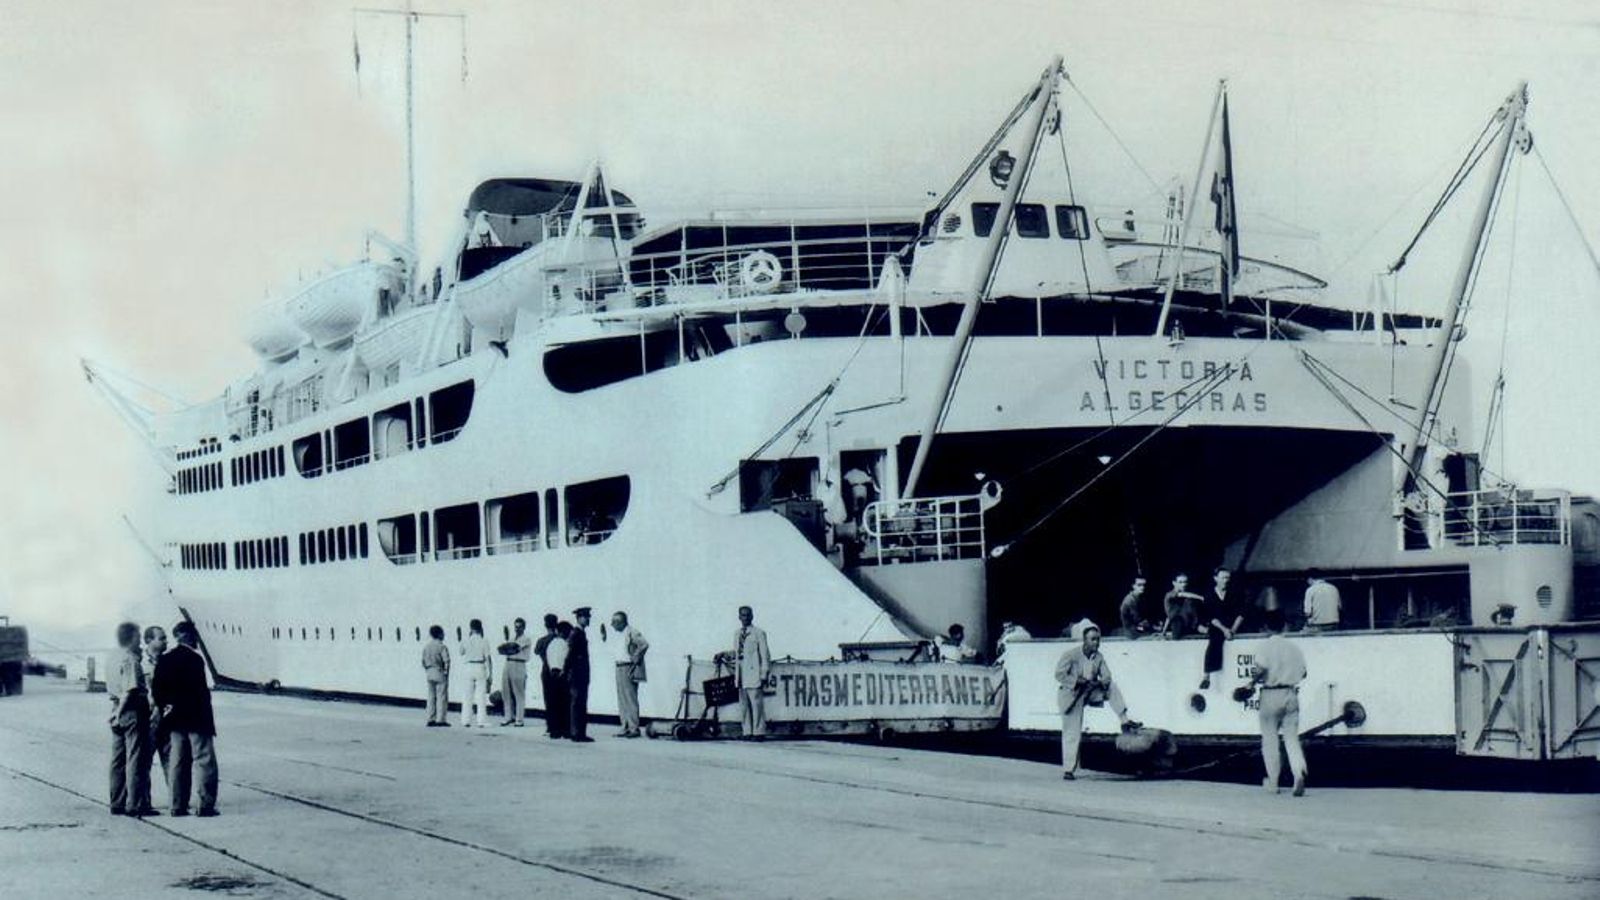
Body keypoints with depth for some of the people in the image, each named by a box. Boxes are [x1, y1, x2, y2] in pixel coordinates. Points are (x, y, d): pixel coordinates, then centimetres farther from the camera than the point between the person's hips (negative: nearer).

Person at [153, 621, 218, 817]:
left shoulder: (165, 659, 7)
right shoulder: (194, 658, -13)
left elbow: (156, 688, 6)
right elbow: (201, 692, -15)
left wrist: (165, 707, 12)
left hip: (175, 720, 7)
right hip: (196, 718, -6)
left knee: (177, 762, 9)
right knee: (204, 761, -1)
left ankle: (178, 805, 9)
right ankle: (206, 805, -5)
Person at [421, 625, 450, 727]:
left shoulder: (426, 646, 6)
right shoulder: (442, 647, -13)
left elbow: (423, 661, 9)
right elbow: (446, 661, -18)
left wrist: (427, 671, 17)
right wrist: (446, 672, -7)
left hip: (430, 673, 6)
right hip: (440, 673, -6)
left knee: (431, 697, 11)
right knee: (441, 697, -1)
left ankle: (430, 719, 12)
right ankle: (440, 720, -2)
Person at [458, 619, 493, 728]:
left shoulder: (466, 640, -1)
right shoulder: (484, 640, -6)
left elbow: (461, 653, 18)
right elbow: (488, 658, -8)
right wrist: (490, 674, -2)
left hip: (469, 667, 2)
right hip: (480, 668, -2)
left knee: (468, 696, 10)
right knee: (481, 696, 2)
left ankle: (466, 721, 10)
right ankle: (481, 721, -2)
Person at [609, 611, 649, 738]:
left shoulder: (631, 632, -12)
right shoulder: (615, 633, 15)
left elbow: (644, 644, -20)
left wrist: (636, 658, -15)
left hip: (629, 668, -9)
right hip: (619, 668, 9)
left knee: (630, 698, -9)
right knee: (621, 699, 9)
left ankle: (634, 728, -8)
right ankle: (626, 728, 14)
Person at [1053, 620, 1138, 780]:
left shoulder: (1098, 657, -3)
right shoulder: (1071, 654, -19)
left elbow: (1107, 676, -3)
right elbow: (1059, 674, -21)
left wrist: (1101, 682, -25)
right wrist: (1079, 681, -28)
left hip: (1090, 692, 5)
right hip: (1072, 695, -5)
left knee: (1112, 687, -13)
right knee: (1072, 734, -5)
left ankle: (1125, 721, -8)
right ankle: (1068, 769, 3)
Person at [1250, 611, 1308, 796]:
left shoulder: (1266, 646, -9)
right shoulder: (1294, 647, 6)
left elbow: (1260, 669, -21)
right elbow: (1303, 672, 10)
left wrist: (1254, 680, -2)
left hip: (1271, 695, -4)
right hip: (1291, 694, 4)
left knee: (1270, 738, 8)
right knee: (1292, 737, 4)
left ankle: (1273, 781, 14)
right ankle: (1299, 773, -19)